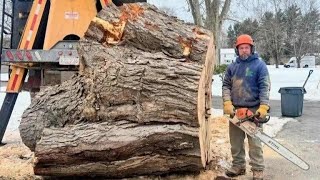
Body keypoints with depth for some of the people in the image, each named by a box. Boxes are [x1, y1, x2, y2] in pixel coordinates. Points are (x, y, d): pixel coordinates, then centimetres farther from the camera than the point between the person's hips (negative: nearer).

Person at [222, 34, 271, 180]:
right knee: (235, 141, 11)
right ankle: (238, 166, 24)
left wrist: (263, 106, -20)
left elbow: (264, 87, -8)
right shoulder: (232, 67, 11)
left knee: (254, 142, -1)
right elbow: (226, 85, 9)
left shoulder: (259, 65, -2)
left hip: (253, 110, -4)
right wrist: (227, 103, -7)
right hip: (235, 109, 5)